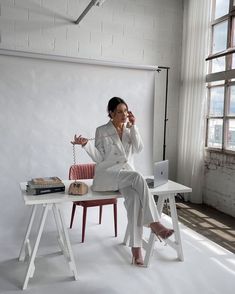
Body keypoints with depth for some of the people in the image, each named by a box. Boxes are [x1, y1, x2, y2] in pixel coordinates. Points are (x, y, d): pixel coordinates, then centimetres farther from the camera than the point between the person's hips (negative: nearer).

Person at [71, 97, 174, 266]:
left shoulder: (130, 130, 14)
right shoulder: (102, 131, 3)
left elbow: (138, 149, -2)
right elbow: (99, 158, 0)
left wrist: (133, 126, -7)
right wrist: (86, 144, -15)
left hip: (127, 175, 3)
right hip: (107, 174, -3)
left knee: (134, 198, -31)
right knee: (137, 177, -33)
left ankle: (136, 247, -27)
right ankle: (154, 223, -31)